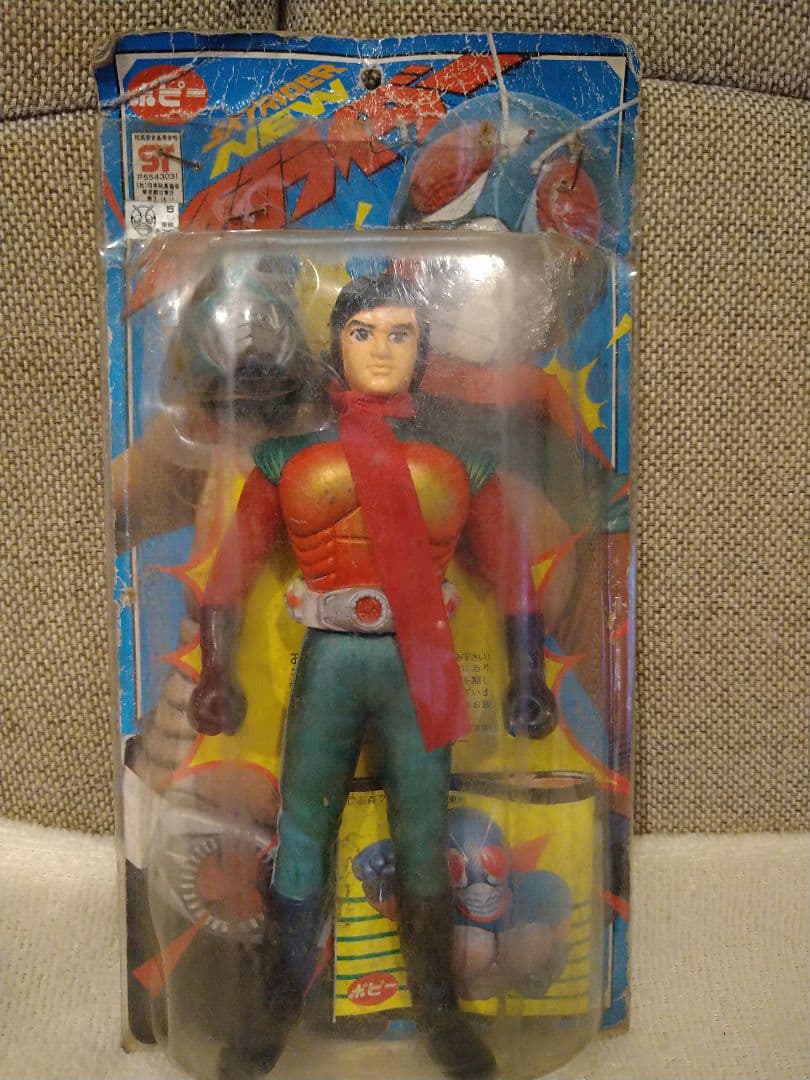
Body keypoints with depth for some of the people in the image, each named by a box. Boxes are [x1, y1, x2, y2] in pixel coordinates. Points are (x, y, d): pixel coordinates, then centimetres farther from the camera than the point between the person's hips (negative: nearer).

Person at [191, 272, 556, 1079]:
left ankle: (436, 1006, 28)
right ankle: (279, 1006, 27)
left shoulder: (460, 463, 5)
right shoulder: (289, 458, 4)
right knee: (299, 831, 7)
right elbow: (233, 569, 2)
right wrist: (217, 675, -6)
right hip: (328, 662, 0)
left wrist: (526, 677, -2)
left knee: (423, 839, 8)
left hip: (419, 665, 0)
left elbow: (510, 573, 5)